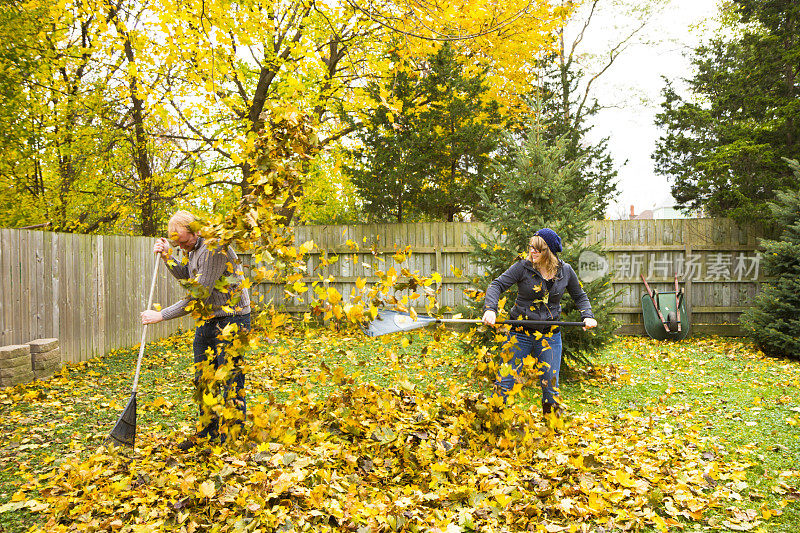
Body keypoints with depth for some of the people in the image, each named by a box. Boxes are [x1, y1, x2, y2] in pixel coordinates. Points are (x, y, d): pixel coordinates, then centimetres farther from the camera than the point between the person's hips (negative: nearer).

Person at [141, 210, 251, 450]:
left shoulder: (215, 250, -22)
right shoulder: (194, 249, 8)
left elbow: (198, 297, -23)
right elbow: (186, 275, 23)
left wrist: (161, 315, -17)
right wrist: (167, 255, 6)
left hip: (231, 320, -10)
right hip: (208, 320, 10)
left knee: (231, 383, -4)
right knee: (204, 380, 14)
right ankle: (208, 432, 27)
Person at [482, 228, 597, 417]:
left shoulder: (565, 270, 1)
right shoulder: (523, 267, -8)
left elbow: (579, 296, 16)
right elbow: (497, 285, -10)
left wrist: (588, 316, 0)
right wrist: (490, 309, -26)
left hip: (550, 335, 2)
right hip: (521, 333, -2)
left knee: (551, 384, 6)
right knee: (506, 379, -2)